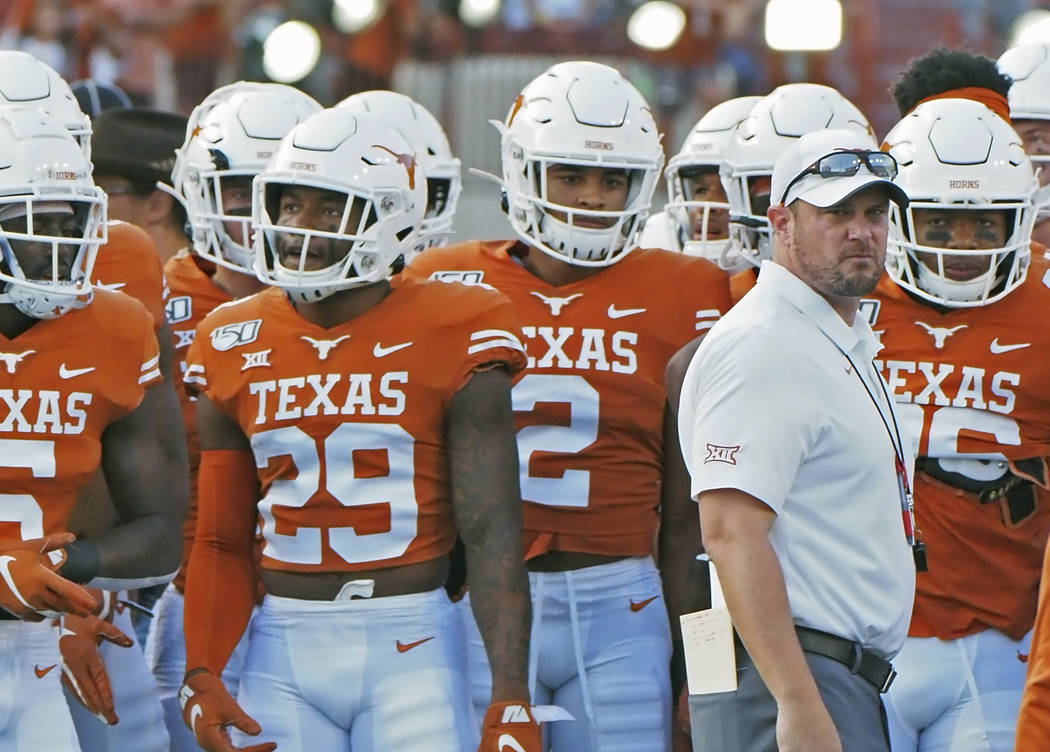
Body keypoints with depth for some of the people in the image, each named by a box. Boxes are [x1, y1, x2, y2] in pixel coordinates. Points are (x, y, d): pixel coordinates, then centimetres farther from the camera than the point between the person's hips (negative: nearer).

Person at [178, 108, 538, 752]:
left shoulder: (452, 339, -4)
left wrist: (512, 697, -14)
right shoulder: (234, 348, 8)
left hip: (410, 646, -3)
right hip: (283, 650, 3)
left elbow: (493, 535, -7)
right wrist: (202, 676, 0)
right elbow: (222, 541, 13)